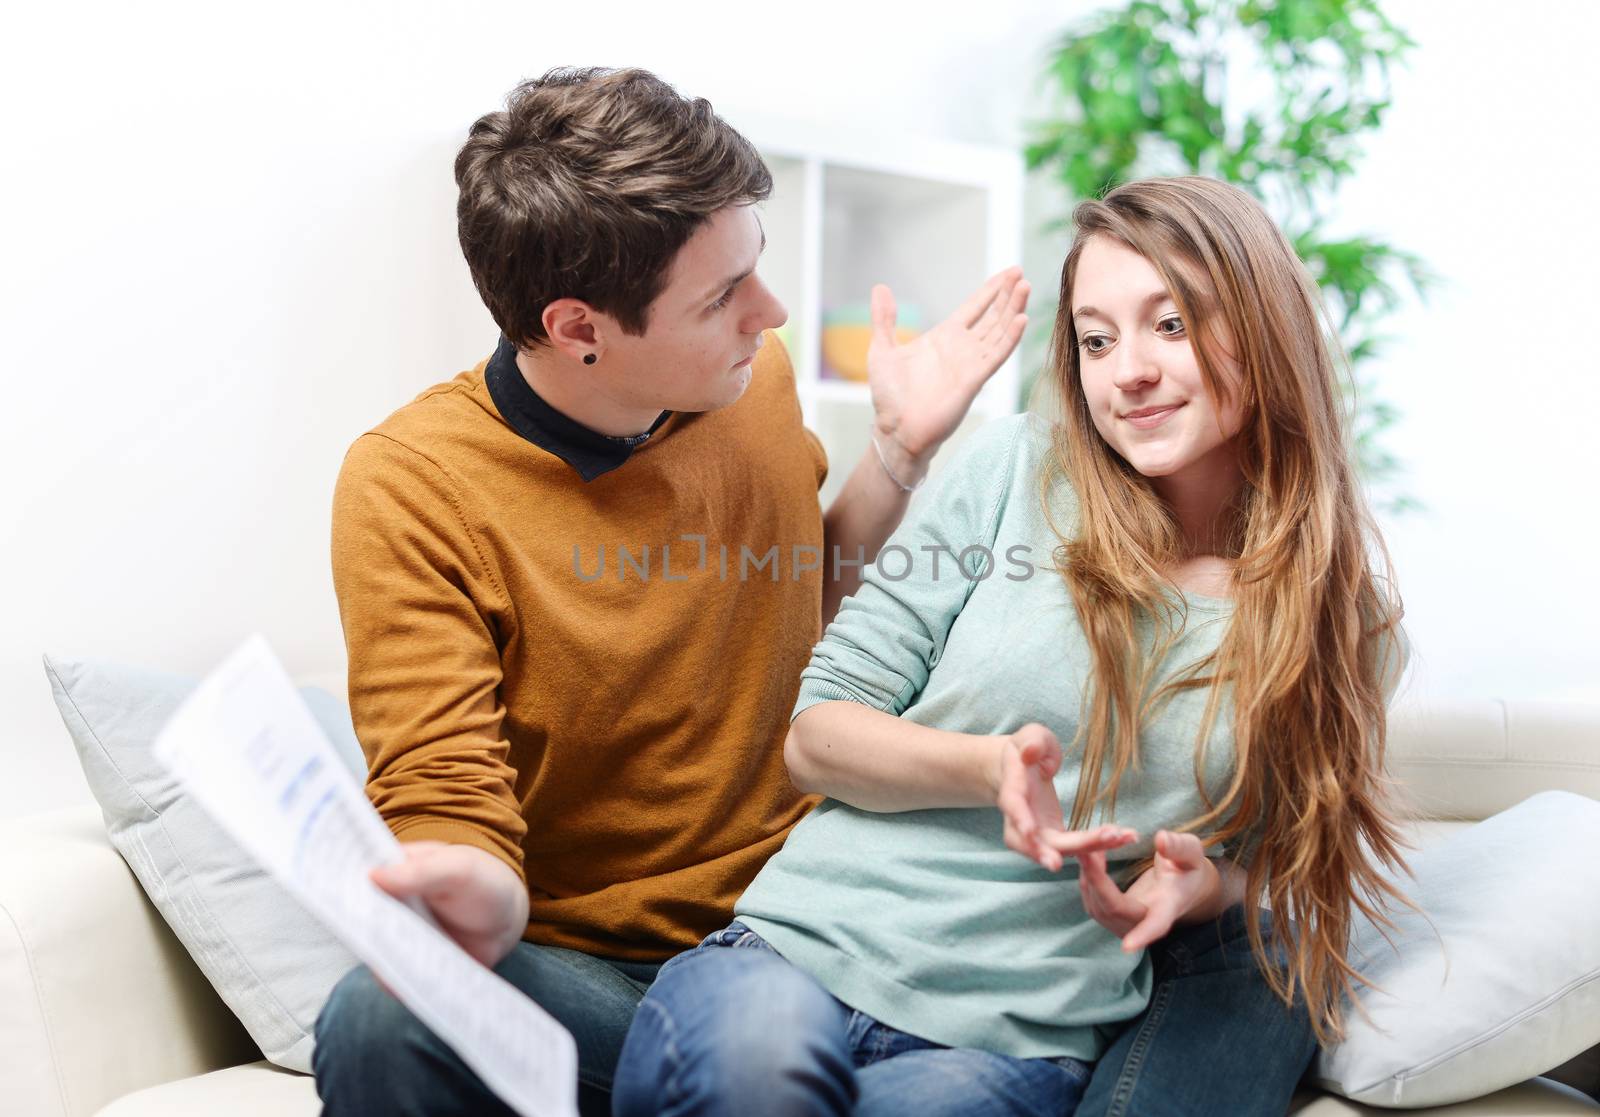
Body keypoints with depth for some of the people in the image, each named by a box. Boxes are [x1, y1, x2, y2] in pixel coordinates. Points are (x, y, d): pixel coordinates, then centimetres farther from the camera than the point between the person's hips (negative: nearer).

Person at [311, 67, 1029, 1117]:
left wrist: (902, 451, 6)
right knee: (380, 1023, -34)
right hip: (572, 963, -2)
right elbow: (446, 799, -14)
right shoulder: (410, 486, -12)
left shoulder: (756, 382, 4)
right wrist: (469, 892, -37)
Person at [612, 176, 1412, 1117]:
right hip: (810, 949, 0)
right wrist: (988, 769, -15)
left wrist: (1200, 885, -7)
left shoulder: (1348, 623, 6)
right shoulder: (1017, 473, 4)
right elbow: (817, 732, 4)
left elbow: (1286, 865, 18)